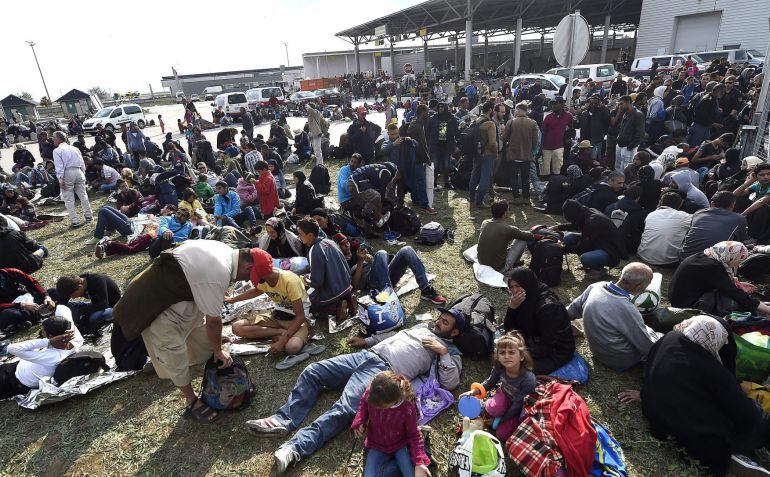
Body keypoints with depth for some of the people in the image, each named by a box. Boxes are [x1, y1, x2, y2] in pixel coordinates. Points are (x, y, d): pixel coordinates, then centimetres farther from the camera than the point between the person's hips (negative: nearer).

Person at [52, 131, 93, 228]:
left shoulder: (57, 151, -4)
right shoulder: (75, 149, 13)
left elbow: (59, 167, -11)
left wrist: (60, 179, -11)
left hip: (67, 174, -5)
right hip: (78, 172, 5)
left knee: (69, 199, -1)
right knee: (83, 195, 15)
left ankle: (74, 221, -4)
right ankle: (89, 216, 22)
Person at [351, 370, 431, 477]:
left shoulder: (407, 408, -31)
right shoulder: (371, 393, -25)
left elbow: (413, 435, -14)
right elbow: (364, 404, 2)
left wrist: (419, 462, -24)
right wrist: (359, 422, -15)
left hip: (401, 445, -2)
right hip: (377, 446, 2)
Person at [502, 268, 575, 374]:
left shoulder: (547, 306, -28)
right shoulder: (524, 299, -4)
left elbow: (547, 345, -25)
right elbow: (508, 329, -4)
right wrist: (512, 308, -21)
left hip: (557, 352, -8)